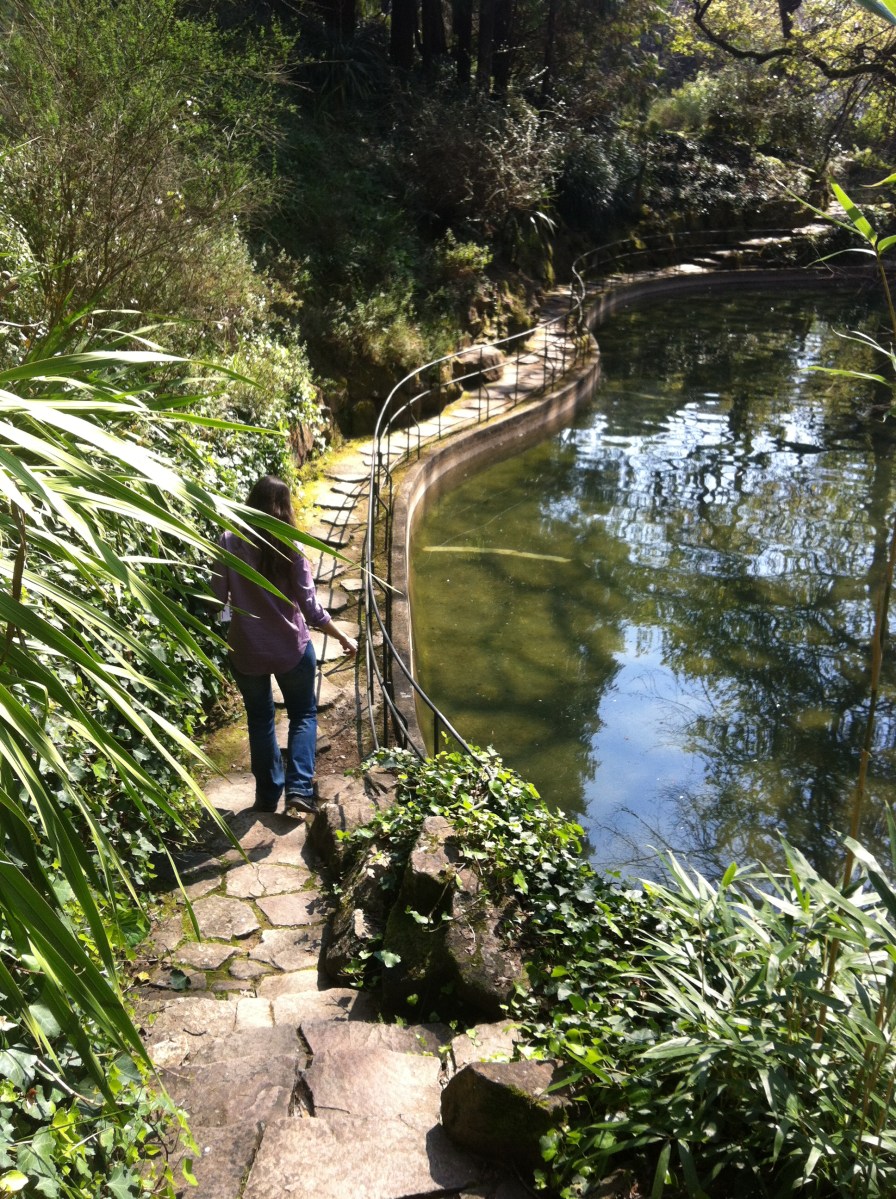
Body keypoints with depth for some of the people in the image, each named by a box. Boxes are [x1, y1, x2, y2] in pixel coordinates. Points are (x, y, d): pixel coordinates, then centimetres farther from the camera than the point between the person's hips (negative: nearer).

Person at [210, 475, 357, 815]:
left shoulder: (230, 542, -10)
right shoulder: (290, 548, -13)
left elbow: (218, 596, -4)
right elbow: (310, 607, -13)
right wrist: (344, 638, -1)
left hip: (246, 650, 1)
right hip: (291, 648, -1)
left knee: (260, 718, 21)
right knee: (303, 714, 19)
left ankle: (268, 794, 29)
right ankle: (299, 789, 5)